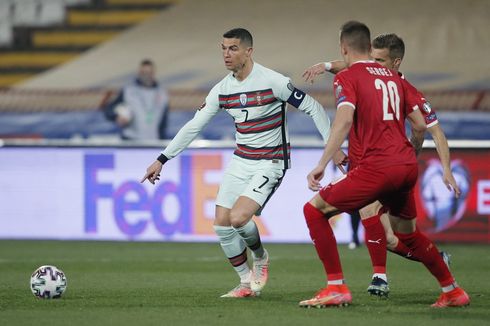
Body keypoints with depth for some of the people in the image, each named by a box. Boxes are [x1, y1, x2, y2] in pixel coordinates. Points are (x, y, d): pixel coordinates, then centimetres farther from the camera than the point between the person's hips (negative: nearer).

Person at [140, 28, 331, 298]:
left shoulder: (273, 82, -16)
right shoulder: (222, 89, 1)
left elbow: (313, 108, -10)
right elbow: (193, 126, 8)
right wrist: (162, 160, 7)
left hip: (270, 163, -6)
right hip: (240, 162, 6)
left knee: (238, 218, -22)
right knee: (222, 224, -2)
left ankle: (260, 257, 10)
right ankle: (247, 283, 14)